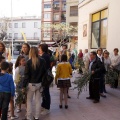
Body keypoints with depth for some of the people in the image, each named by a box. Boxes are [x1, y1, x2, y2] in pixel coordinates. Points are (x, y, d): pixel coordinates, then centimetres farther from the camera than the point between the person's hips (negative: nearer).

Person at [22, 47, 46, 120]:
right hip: (39, 83, 3)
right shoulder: (42, 61, -4)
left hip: (31, 84, -3)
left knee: (29, 101, 9)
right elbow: (44, 72, 0)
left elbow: (27, 75, -11)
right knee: (38, 101, 12)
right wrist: (43, 82, 10)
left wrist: (24, 86, -5)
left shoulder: (29, 62, -12)